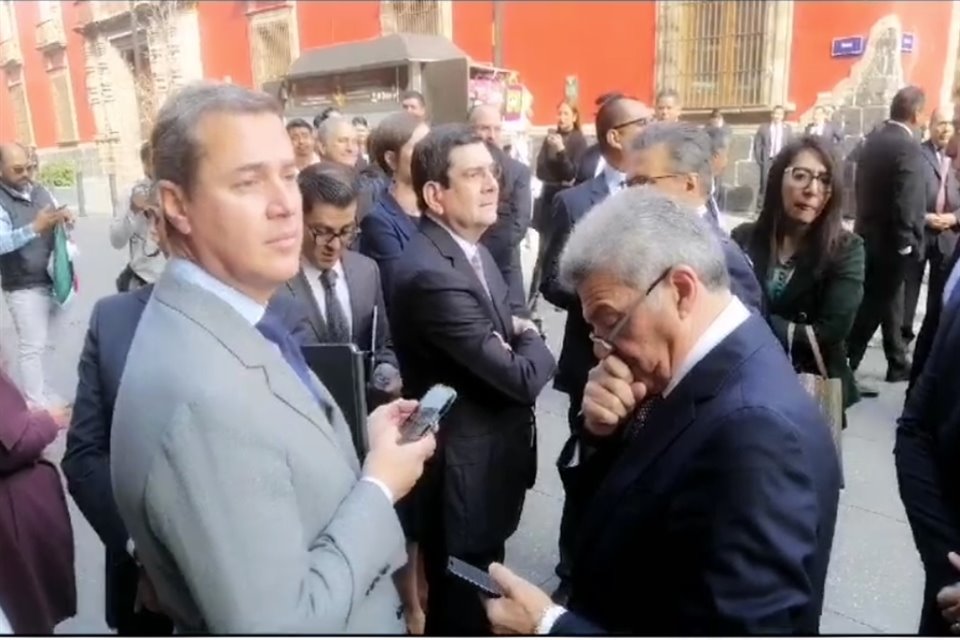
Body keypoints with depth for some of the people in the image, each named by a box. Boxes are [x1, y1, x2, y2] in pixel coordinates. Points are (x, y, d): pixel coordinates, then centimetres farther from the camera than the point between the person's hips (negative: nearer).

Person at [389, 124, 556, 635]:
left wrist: (519, 338, -11)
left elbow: (503, 345, 13)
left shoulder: (475, 251, 5)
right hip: (463, 476, -9)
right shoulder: (431, 274, -27)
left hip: (486, 464, 9)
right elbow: (522, 377, -27)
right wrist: (532, 341, -5)